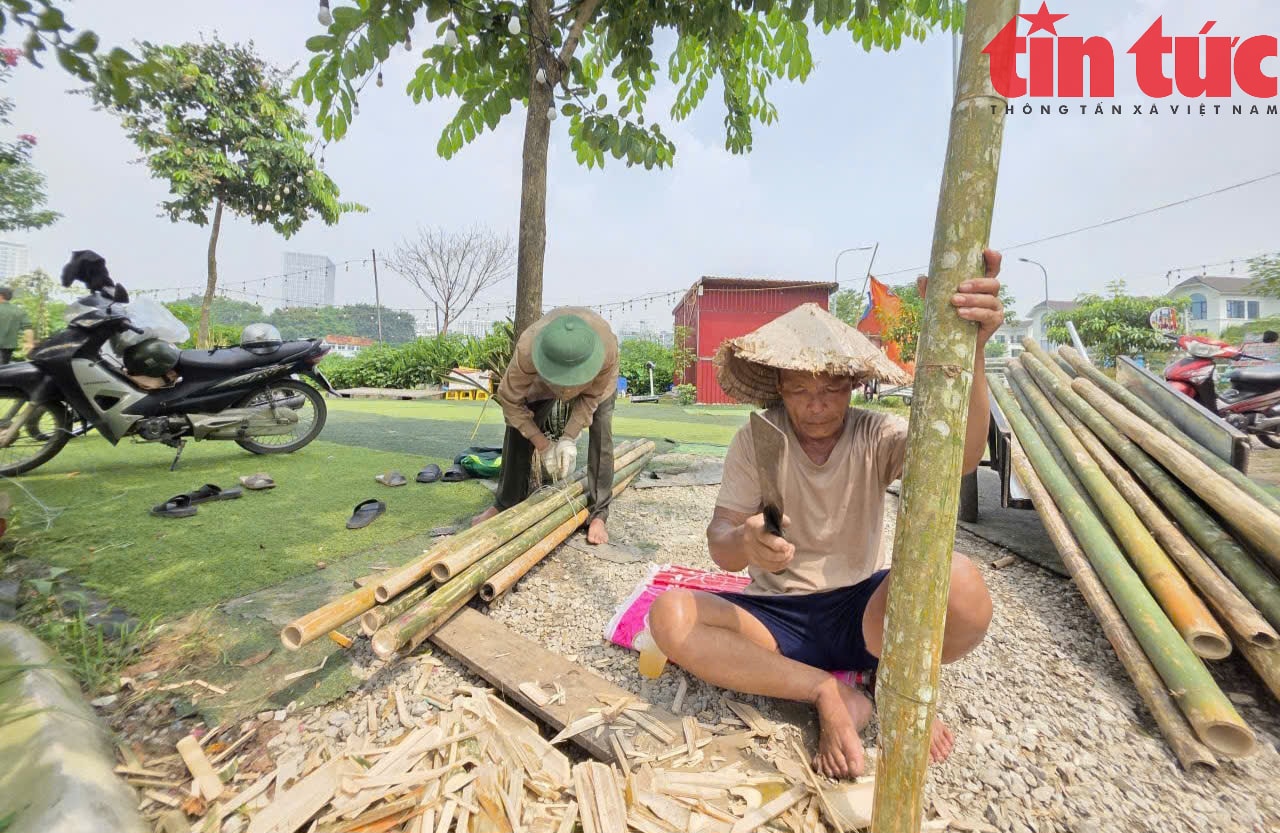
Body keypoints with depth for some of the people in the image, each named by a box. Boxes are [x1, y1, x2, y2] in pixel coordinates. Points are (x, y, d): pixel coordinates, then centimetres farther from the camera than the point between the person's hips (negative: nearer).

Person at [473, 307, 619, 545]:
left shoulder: (608, 346, -44)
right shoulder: (527, 349, -44)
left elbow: (592, 396, -24)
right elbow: (509, 400, -29)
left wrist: (569, 437, -30)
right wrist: (543, 445, -28)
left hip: (596, 381, -1)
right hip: (542, 379, 1)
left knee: (601, 434, -18)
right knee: (518, 430, -5)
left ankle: (598, 513, -8)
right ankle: (506, 505, 11)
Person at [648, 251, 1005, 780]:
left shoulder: (875, 436, -6)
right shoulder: (755, 441, -6)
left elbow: (959, 456, -28)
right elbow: (720, 545, -11)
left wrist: (966, 351, -46)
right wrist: (744, 542, -37)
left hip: (861, 614, 0)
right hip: (776, 618, 1)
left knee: (960, 585, -31)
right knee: (670, 616, -27)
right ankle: (829, 694, -14)